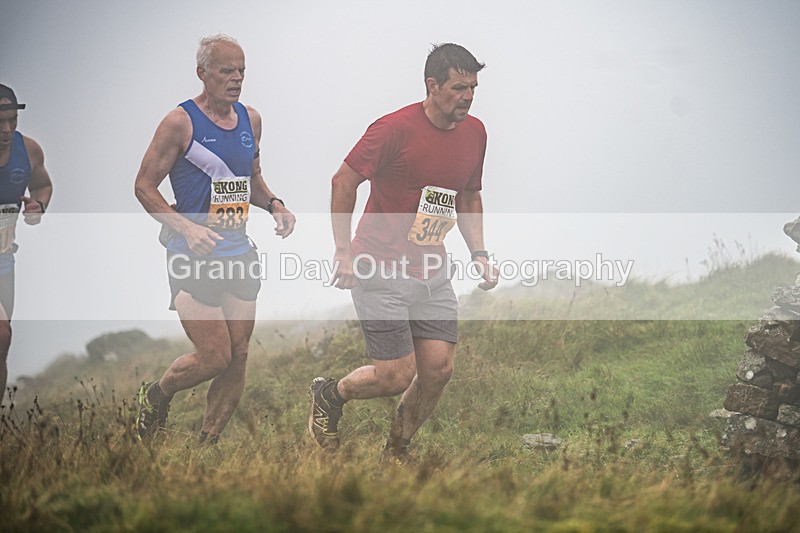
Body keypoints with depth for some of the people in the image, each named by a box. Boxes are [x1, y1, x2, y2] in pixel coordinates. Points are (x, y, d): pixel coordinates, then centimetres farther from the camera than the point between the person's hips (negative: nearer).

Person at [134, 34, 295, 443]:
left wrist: (273, 205, 3)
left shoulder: (250, 120, 10)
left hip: (239, 255, 6)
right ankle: (155, 397, 20)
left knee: (238, 358, 4)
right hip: (192, 257, -6)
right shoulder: (181, 122, -9)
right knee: (214, 356, -10)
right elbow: (144, 185, -8)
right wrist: (187, 228, -22)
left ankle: (206, 446, 17)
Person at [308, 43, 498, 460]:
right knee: (396, 376, -8)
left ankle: (396, 452, 20)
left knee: (439, 368, -2)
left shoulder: (474, 132, 6)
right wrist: (343, 252, -13)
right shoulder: (395, 129, -16)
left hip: (432, 273, 7)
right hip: (381, 270, -6)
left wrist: (479, 253, 8)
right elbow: (343, 182, -10)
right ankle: (328, 395, 22)